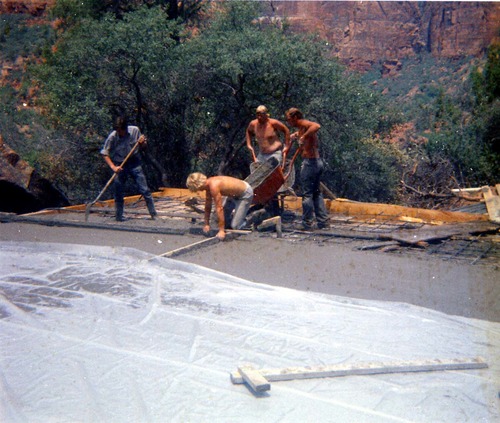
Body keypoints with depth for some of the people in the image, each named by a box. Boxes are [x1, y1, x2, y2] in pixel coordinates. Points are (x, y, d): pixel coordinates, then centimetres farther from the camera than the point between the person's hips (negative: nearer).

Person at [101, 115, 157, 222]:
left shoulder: (135, 130, -11)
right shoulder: (112, 137, -17)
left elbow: (143, 146, 5)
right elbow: (105, 154, -10)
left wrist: (142, 142, -18)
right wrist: (113, 167, -20)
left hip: (134, 163, 1)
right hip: (120, 165, -1)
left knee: (144, 189, -2)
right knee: (118, 191, 1)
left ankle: (153, 213, 7)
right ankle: (119, 216, 14)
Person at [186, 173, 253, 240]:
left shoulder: (214, 186, -32)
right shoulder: (208, 184, -4)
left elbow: (219, 208, -33)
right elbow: (208, 206, 6)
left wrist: (221, 231, -30)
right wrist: (207, 224, 8)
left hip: (245, 194, -9)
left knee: (235, 226, -13)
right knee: (223, 219, 12)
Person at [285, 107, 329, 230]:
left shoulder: (304, 124, -12)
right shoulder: (302, 128, 17)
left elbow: (317, 126, -34)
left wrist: (304, 136, -32)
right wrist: (298, 135, 28)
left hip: (309, 162, -10)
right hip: (317, 161, 10)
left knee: (307, 194, -3)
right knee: (317, 193, 15)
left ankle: (307, 225, 2)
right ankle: (323, 223, 18)